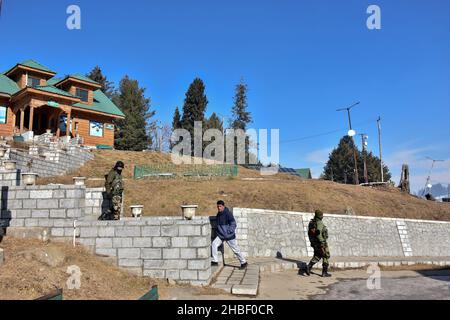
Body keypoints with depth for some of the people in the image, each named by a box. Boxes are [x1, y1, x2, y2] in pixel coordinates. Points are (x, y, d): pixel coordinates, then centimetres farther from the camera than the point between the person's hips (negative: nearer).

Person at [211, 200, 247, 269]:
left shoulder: (228, 213, -18)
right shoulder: (218, 214, 6)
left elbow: (233, 224, -18)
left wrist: (229, 231, -22)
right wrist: (219, 231, 15)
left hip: (229, 235, -7)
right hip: (221, 235, 7)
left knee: (235, 249, 4)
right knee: (214, 244, -8)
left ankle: (243, 263, 19)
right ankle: (215, 261, 1)